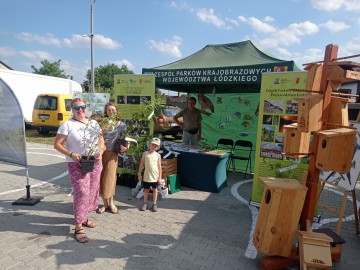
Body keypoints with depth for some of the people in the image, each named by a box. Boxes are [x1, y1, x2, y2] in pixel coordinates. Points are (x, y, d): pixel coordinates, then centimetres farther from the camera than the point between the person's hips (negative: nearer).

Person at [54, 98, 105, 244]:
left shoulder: (94, 123, 7)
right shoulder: (67, 125, -7)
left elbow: (101, 140, 13)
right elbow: (57, 144, -7)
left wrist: (100, 153, -6)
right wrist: (71, 154, -21)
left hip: (95, 163, 6)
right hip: (77, 164, -5)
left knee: (92, 192, 13)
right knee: (82, 193, -9)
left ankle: (84, 217, 33)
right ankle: (78, 228, 1)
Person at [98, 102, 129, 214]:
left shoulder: (121, 124, 3)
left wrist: (126, 147, -11)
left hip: (112, 153, -1)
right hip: (100, 153, 1)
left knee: (110, 178, -2)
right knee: (101, 178, 5)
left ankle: (111, 202, 16)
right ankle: (105, 203, 19)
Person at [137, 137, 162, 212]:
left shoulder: (158, 155, -1)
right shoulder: (145, 153, -1)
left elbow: (159, 166, 0)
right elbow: (141, 164, 3)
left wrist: (160, 177, -2)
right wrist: (139, 174, 1)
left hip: (155, 176, 0)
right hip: (146, 176, 0)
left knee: (155, 190, 11)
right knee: (146, 190, 11)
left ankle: (154, 204, 22)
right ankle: (145, 203, 25)